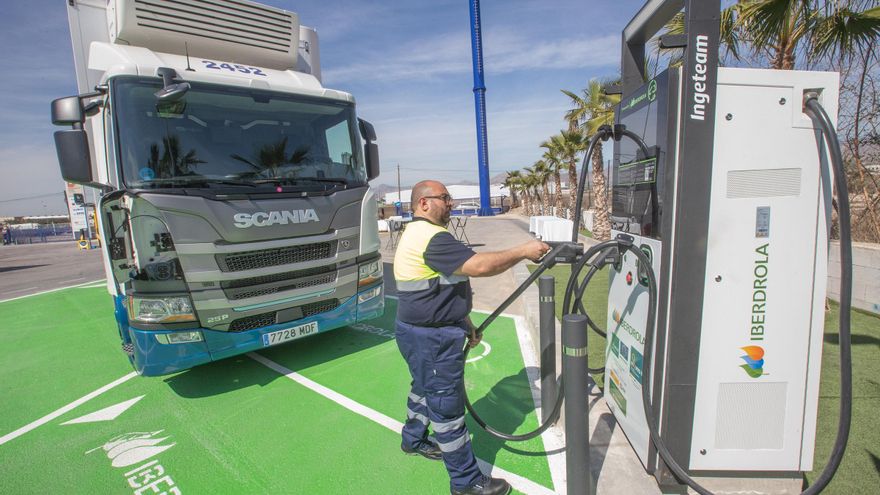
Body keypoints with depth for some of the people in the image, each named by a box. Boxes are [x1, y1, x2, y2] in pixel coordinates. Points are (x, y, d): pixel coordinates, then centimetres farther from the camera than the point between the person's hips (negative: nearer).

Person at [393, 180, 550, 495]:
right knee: (447, 406, 2)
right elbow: (478, 265, -32)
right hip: (431, 339, -11)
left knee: (425, 388, 28)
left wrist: (464, 324, 18)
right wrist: (523, 252, -20)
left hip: (425, 332, 11)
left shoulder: (419, 234, 14)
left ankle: (413, 439, 51)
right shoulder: (431, 238, -23)